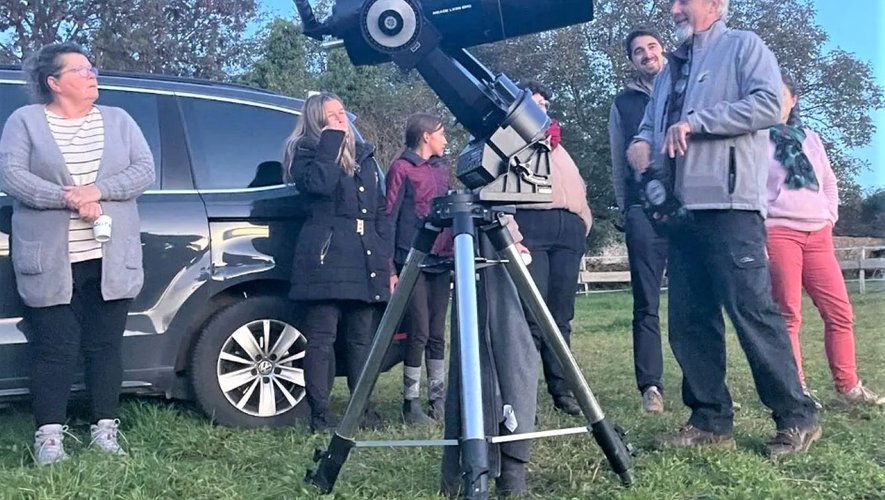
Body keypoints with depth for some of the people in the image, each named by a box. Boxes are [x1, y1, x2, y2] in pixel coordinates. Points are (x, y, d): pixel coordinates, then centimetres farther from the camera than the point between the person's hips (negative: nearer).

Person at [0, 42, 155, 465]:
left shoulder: (118, 120, 10)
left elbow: (144, 170, 0)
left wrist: (98, 190, -16)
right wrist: (68, 199, -20)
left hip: (110, 260, 2)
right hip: (50, 261, -2)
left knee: (105, 345, 7)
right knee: (54, 347, -1)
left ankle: (105, 428, 16)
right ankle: (49, 435, 7)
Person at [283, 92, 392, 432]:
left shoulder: (363, 155, 21)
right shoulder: (306, 151, 4)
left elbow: (381, 210, 20)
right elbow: (319, 183, -19)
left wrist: (386, 260, 12)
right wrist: (330, 141, -10)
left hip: (365, 262, 6)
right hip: (325, 260, -5)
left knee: (362, 339, 8)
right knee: (322, 338, -6)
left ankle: (363, 409, 15)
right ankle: (319, 414, -3)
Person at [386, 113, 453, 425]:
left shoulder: (441, 169, 18)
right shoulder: (402, 169, -3)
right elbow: (390, 217, -6)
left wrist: (456, 256, 16)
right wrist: (390, 265, -12)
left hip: (441, 261, 6)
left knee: (437, 334, 7)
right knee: (419, 332, -8)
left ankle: (438, 398, 13)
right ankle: (410, 402, 1)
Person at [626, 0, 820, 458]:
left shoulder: (744, 46, 6)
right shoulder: (672, 67, 26)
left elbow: (767, 104, -9)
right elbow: (651, 121, 26)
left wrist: (695, 121, -13)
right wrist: (642, 142, 1)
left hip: (729, 205, -7)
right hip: (680, 209, 7)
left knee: (752, 311, -9)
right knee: (688, 320, 4)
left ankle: (796, 417, 1)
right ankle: (710, 420, 12)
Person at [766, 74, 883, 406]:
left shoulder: (810, 139, 19)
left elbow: (829, 184, 26)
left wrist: (829, 219, 12)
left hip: (817, 235, 5)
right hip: (777, 233, -5)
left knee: (840, 311, 2)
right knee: (787, 315, -7)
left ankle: (848, 385, 11)